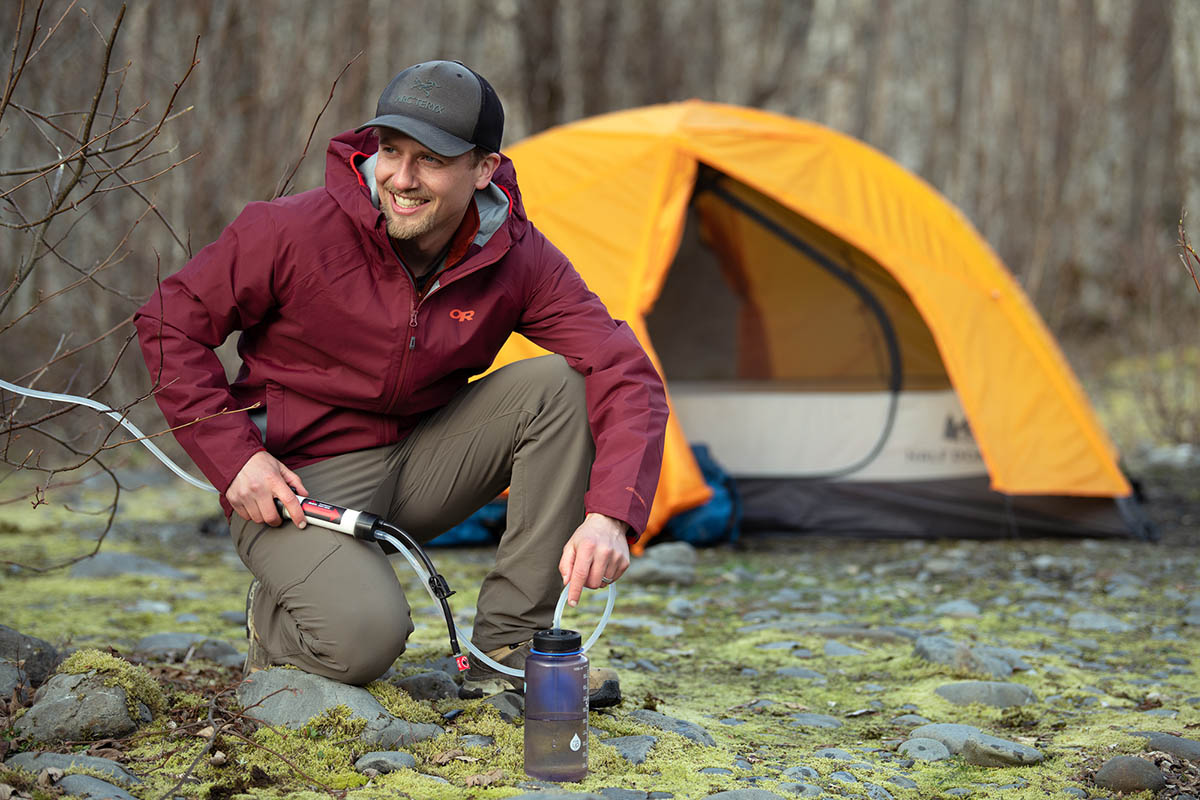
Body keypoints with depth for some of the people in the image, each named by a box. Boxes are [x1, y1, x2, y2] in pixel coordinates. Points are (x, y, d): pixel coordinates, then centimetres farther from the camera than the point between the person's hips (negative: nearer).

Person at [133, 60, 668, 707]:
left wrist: (610, 515, -34)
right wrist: (234, 459, -17)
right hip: (298, 480, -4)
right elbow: (170, 322, -9)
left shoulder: (518, 261, -12)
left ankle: (507, 650, -11)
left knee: (563, 381, -18)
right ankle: (275, 622, 8)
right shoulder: (297, 231, -20)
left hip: (417, 464, 5)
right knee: (364, 639, -33)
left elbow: (627, 375, -17)